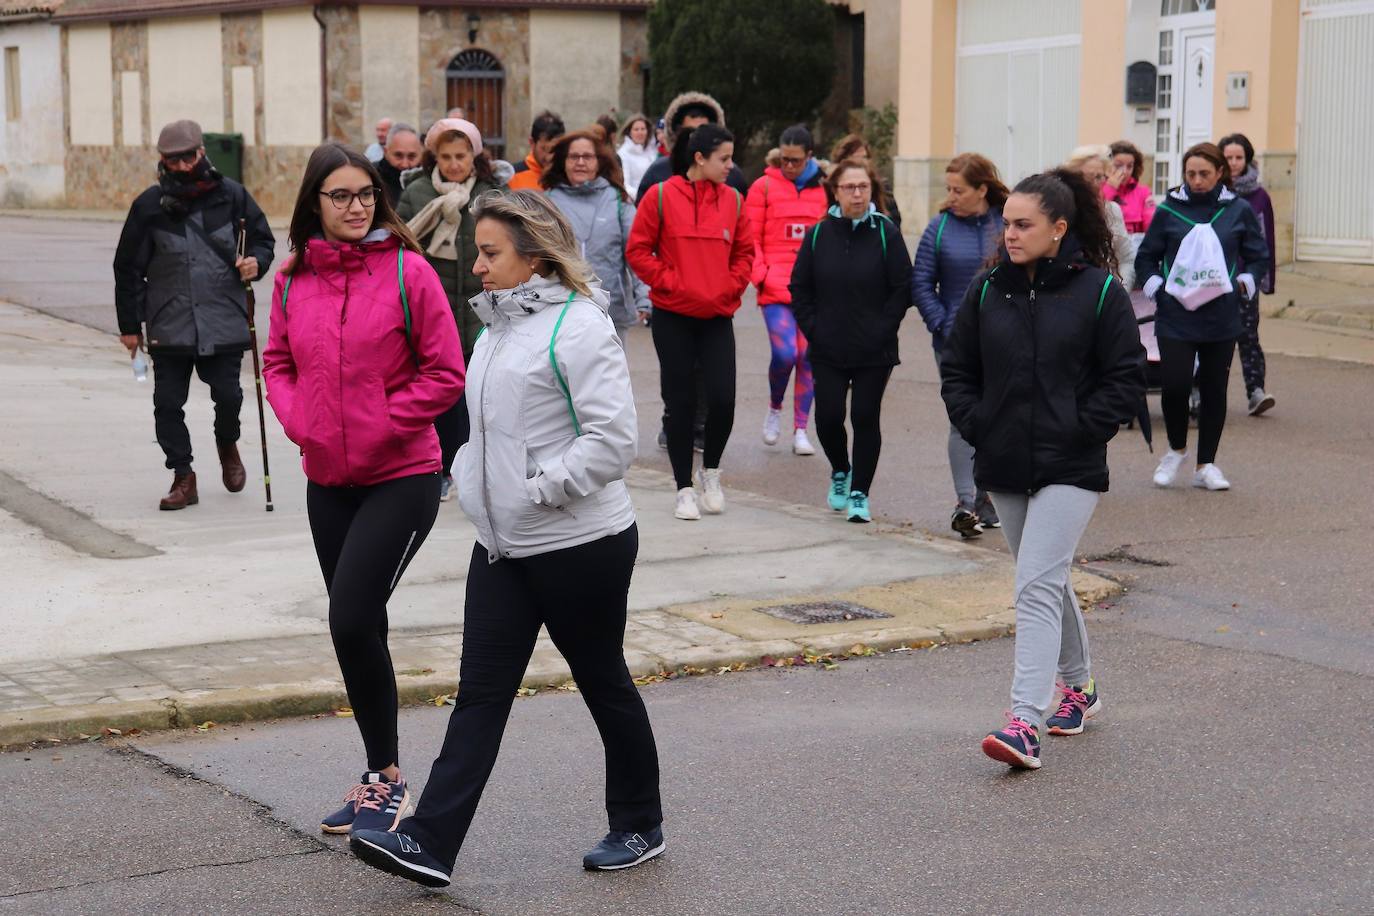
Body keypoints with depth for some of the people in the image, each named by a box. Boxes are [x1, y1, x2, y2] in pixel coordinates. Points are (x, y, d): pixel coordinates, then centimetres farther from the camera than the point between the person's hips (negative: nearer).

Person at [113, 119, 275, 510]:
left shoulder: (231, 195, 0)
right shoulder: (149, 205, 0)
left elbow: (262, 238, 12)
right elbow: (129, 268, 6)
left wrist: (255, 261, -11)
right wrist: (129, 325, 6)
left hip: (224, 320, 0)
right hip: (169, 326, 0)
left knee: (228, 395, 1)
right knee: (168, 403, 0)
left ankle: (227, 444, 34)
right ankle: (183, 477, 15)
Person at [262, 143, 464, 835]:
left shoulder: (407, 271, -9)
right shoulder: (293, 280, 4)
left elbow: (445, 374, -8)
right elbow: (277, 361, 15)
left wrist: (381, 426, -13)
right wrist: (295, 417, -3)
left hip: (402, 477, -5)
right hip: (327, 480, 5)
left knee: (352, 621, -13)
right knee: (357, 627, 12)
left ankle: (386, 776, 3)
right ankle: (382, 776, 26)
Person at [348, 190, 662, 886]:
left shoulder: (577, 326, -16)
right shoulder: (499, 325, 12)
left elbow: (613, 438, -23)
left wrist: (542, 488, -20)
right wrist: (469, 472, 8)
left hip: (580, 545, -8)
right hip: (503, 543, 8)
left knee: (604, 683, 8)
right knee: (481, 691, 2)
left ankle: (639, 826, 26)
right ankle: (429, 842, -1)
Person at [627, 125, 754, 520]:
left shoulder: (733, 199, 4)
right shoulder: (662, 196, -6)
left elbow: (744, 253, 13)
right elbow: (638, 250, -3)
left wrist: (731, 286, -1)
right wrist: (669, 282, -10)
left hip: (718, 317, 3)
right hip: (673, 317, -2)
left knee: (722, 399, -6)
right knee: (680, 402, 4)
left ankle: (710, 472, 20)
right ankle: (684, 489, 15)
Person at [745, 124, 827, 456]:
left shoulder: (824, 190, 10)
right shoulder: (764, 186, 5)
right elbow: (750, 239, 5)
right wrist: (760, 275, -6)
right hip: (776, 288, -2)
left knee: (809, 356, 2)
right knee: (784, 354, -14)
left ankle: (801, 430, 11)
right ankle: (775, 409, 15)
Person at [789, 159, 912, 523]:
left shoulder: (886, 233, -2)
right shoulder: (819, 234, 3)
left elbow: (903, 289, -2)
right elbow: (800, 288, 8)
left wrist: (883, 329, -8)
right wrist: (813, 329, -1)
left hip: (875, 353, -2)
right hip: (827, 352, 2)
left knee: (865, 418, -1)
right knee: (828, 417, -2)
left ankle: (860, 493, 11)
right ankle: (840, 472, 28)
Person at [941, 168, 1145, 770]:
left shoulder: (1099, 290, -6)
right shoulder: (988, 288, 5)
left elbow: (1126, 378, -3)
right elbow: (956, 368, 12)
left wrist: (1082, 431, -11)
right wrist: (974, 425, 0)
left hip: (1069, 470, -5)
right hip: (1004, 468, 5)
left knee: (1037, 586, -16)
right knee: (1046, 580, 18)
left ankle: (1024, 723, -20)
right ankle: (1079, 685, 39)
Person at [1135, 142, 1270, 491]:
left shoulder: (1239, 211, 5)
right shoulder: (1169, 210, 3)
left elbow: (1259, 258, 12)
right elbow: (1146, 257, 10)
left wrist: (1241, 284, -4)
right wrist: (1158, 288, -5)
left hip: (1221, 317, 1)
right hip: (1175, 317, -1)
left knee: (1214, 389, 6)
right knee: (1174, 384, -12)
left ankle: (1206, 465, 20)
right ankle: (1176, 449, 16)